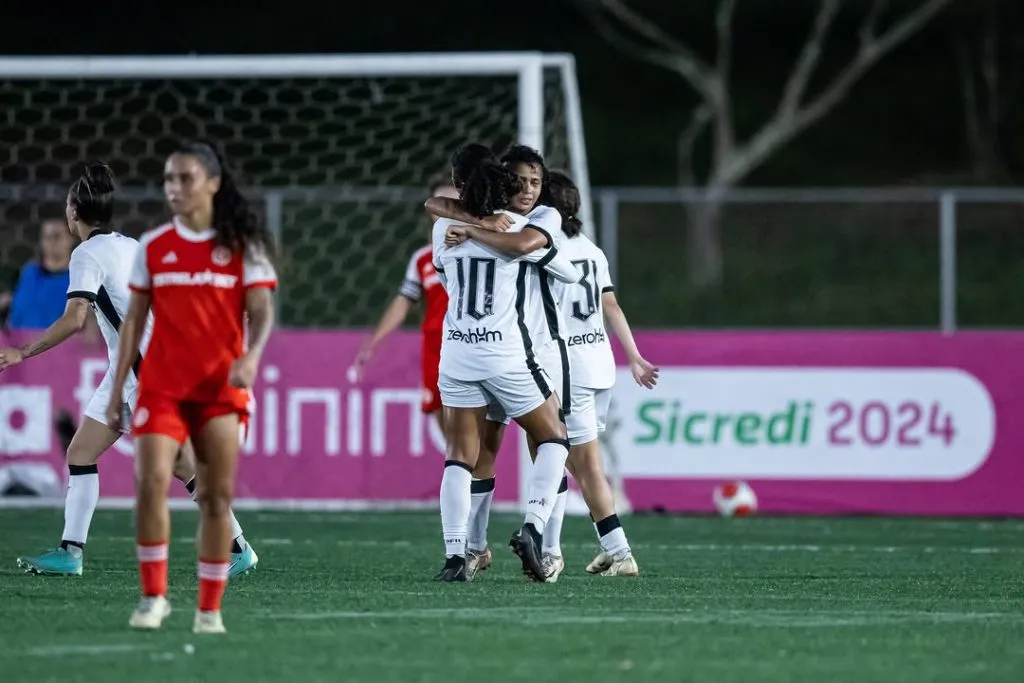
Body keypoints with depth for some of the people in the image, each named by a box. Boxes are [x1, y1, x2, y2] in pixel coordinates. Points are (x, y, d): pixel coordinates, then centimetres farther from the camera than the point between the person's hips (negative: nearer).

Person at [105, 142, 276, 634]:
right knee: (151, 483, -15)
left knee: (216, 496, 0)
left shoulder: (242, 245, 0)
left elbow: (261, 312, -6)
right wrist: (116, 389, 6)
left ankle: (210, 608, 8)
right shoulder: (152, 247, 6)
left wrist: (251, 356, -27)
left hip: (221, 389, -1)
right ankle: (153, 596, -4)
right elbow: (134, 320, 10)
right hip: (161, 386, 1)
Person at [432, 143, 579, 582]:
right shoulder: (522, 230, -4)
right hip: (506, 354, -2)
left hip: (456, 354, 2)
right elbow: (572, 274, 9)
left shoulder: (443, 229, 3)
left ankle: (454, 554, -7)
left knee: (460, 455, 5)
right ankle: (533, 526, -5)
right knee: (553, 437, 14)